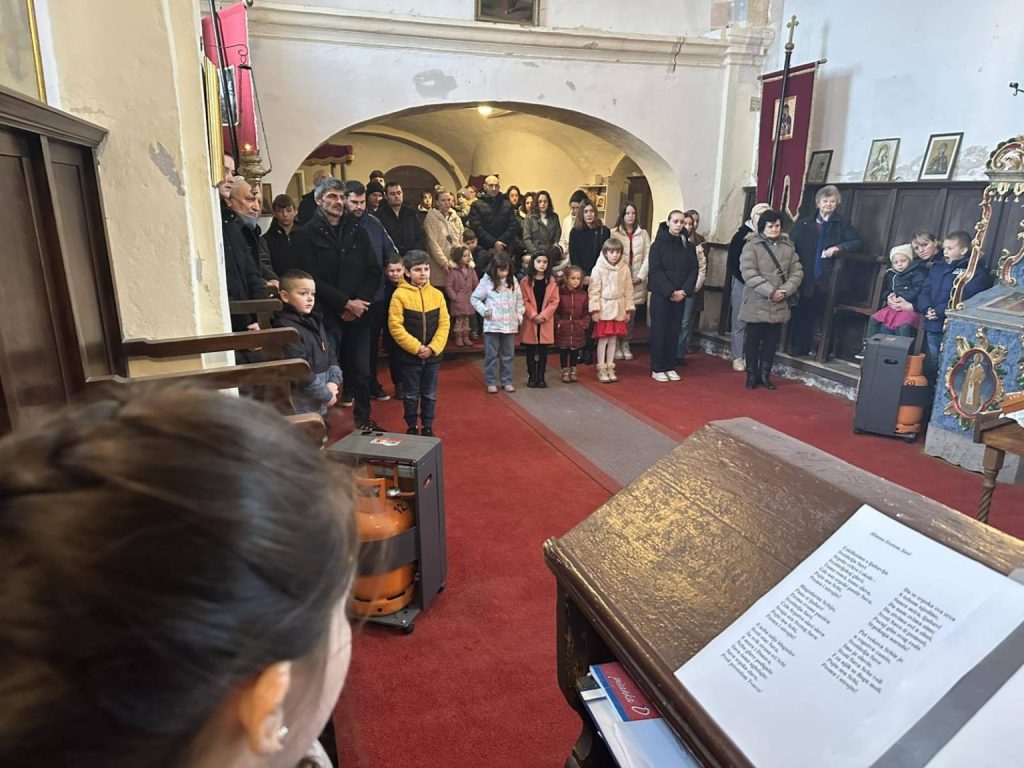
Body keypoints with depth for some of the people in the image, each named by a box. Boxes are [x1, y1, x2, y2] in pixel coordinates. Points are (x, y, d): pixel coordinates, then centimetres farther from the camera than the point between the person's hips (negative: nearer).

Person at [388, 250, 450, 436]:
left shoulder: (437, 294, 2)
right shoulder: (400, 294, -9)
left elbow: (444, 324, 0)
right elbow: (395, 326, -12)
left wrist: (433, 347, -11)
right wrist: (416, 347, -15)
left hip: (433, 355, 3)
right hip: (410, 355, -3)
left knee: (430, 395, 12)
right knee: (411, 395, 10)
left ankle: (428, 427, 25)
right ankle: (412, 428, 24)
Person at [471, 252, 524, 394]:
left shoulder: (513, 281, 5)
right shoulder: (487, 281, -5)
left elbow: (519, 299, 13)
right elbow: (474, 298, 0)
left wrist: (519, 315, 5)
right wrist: (484, 310, -9)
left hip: (510, 325, 3)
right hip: (492, 325, -3)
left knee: (508, 355, 10)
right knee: (491, 355, 4)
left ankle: (507, 381, 20)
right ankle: (491, 382, 14)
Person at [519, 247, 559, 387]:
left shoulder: (552, 281, 2)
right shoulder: (525, 281, -2)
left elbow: (554, 301, -2)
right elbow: (524, 301, -5)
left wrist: (543, 315, -13)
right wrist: (533, 315, -15)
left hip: (546, 321, 1)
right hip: (530, 320, -1)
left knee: (543, 349, 5)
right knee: (530, 350, 5)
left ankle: (541, 376, 13)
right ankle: (531, 376, 14)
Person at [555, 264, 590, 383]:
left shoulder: (583, 295, 2)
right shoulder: (560, 293, -8)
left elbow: (586, 312, 6)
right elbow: (555, 311, -4)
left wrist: (584, 323, -5)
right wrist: (558, 322, -10)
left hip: (578, 329, 3)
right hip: (563, 329, -2)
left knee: (575, 350, 11)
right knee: (563, 351, 6)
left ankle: (573, 370, 27)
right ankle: (565, 371, 20)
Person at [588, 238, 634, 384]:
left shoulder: (625, 269, 2)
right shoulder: (598, 269, -7)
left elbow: (628, 291, 6)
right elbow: (594, 291, -8)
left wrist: (629, 309, 5)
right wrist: (595, 310, -11)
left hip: (619, 310, 3)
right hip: (604, 309, -3)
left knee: (614, 339, 9)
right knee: (603, 339, 0)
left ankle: (610, 368, 20)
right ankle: (601, 370, 8)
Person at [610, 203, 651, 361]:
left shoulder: (643, 234, 8)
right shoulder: (614, 233, 0)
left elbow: (647, 256, 3)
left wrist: (640, 276, -6)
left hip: (637, 281, 2)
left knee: (631, 313, 5)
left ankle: (625, 344, 16)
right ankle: (616, 344, 8)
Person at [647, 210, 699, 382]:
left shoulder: (689, 246, 9)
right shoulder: (659, 244, -2)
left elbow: (693, 270, 5)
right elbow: (656, 271, -10)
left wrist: (684, 291, -11)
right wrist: (670, 291, -18)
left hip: (680, 295, 4)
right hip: (661, 294, -3)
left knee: (674, 330, 6)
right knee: (659, 330, -1)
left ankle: (670, 366, 14)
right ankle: (657, 368, 4)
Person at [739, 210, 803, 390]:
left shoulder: (788, 246, 8)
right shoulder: (752, 245, -6)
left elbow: (797, 271, 5)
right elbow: (749, 273, -16)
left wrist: (785, 290, -12)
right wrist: (770, 292, -19)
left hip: (779, 305, 4)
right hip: (757, 304, -4)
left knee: (772, 341, 10)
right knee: (753, 340, 6)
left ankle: (765, 374, 22)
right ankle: (752, 374, 18)